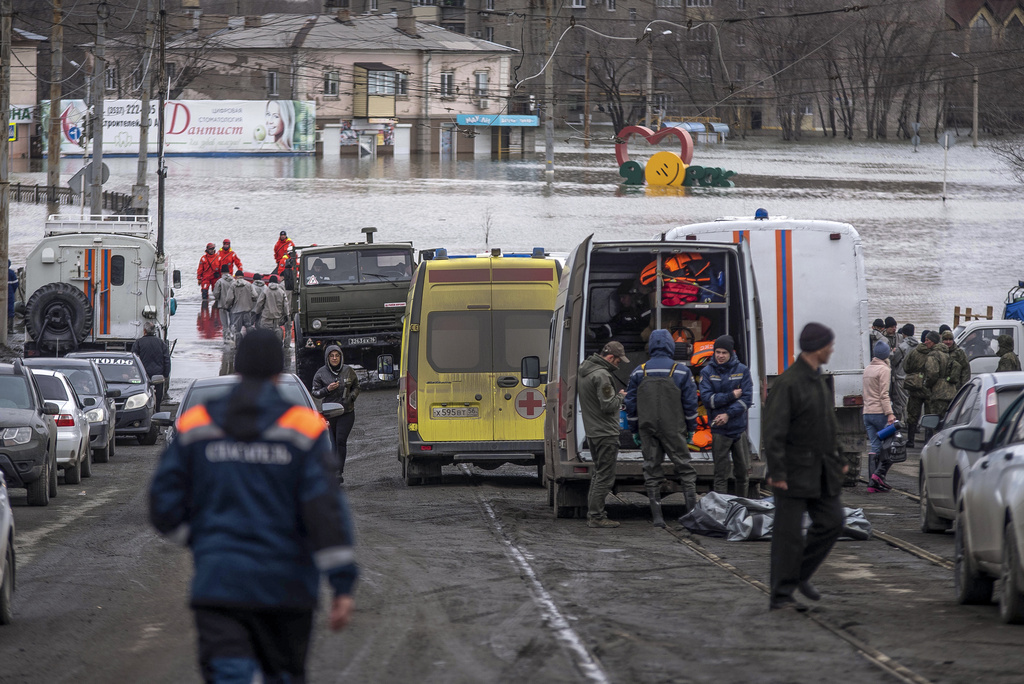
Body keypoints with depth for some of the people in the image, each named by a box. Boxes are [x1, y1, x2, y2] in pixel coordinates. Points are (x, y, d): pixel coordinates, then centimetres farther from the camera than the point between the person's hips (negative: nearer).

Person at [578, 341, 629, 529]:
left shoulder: (585, 371, 14)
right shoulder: (601, 375, -18)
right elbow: (608, 406, -21)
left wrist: (616, 396, 13)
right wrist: (620, 396, -4)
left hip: (592, 432, 10)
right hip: (605, 433, -10)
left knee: (598, 474, 18)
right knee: (604, 477, -6)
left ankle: (592, 514, 22)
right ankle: (596, 517, -6)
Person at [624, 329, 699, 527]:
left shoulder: (638, 372, 3)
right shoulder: (681, 371, -3)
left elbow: (631, 404, 5)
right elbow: (690, 402, -1)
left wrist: (634, 431, 12)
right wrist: (691, 429, 8)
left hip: (648, 429, 2)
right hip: (673, 429, -2)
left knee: (652, 470, 5)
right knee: (684, 468, 5)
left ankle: (657, 517, 2)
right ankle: (692, 511, -2)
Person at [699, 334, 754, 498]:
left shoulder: (742, 370, 3)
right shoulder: (707, 372, 2)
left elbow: (747, 399, -5)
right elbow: (706, 399, -9)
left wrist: (728, 414, -15)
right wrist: (731, 396, -12)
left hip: (739, 428, 1)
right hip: (719, 430, -1)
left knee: (743, 472, 7)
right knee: (721, 474, -1)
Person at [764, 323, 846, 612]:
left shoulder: (818, 379, 12)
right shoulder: (788, 382, -16)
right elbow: (774, 431, -19)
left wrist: (837, 458, 20)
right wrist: (776, 473, -22)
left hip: (822, 469, 8)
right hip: (795, 471, -8)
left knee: (831, 521, 6)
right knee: (789, 533, -4)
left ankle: (800, 575, 22)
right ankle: (781, 595, 1)